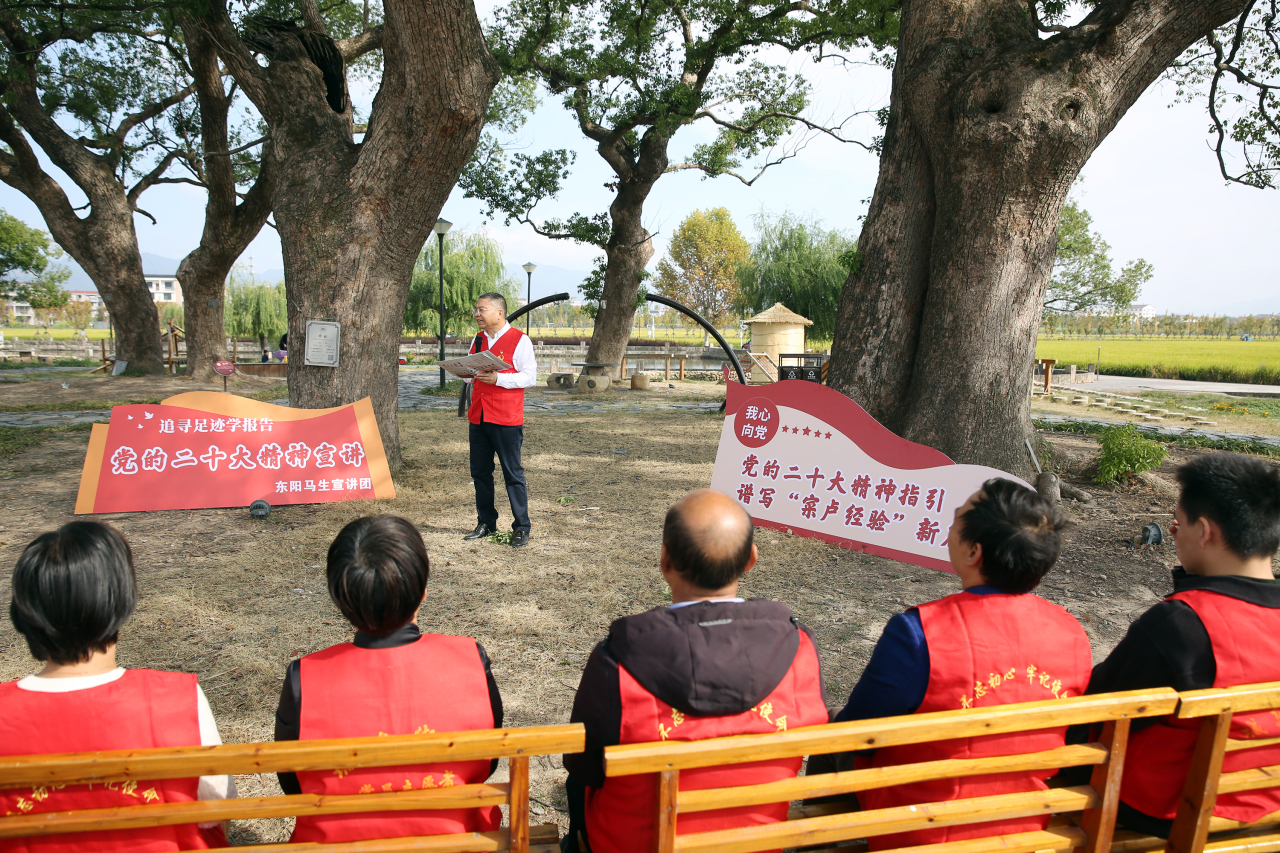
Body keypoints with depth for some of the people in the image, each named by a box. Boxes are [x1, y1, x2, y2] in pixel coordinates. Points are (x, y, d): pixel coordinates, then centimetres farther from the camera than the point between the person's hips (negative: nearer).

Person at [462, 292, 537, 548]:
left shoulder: (519, 340, -5)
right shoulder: (477, 340, 15)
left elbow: (530, 377, -10)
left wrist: (498, 378, -20)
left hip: (506, 420, -6)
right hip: (478, 417, 6)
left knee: (513, 473, 0)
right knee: (480, 472, 10)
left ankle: (521, 528, 8)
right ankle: (486, 523, 22)